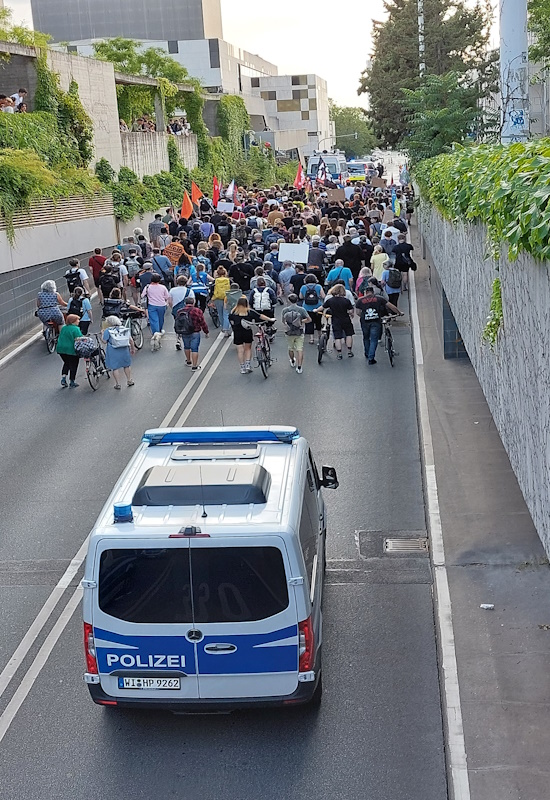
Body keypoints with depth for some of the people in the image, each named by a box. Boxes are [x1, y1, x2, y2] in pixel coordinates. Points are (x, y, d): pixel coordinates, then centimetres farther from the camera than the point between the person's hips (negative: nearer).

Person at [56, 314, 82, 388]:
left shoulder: (63, 328, 10)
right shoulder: (76, 329, -13)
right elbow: (78, 340, -20)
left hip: (61, 349, 7)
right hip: (71, 350, -7)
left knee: (66, 363, 24)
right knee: (73, 365, 7)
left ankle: (63, 379, 12)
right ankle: (72, 382, 13)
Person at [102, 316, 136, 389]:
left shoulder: (108, 330, -8)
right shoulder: (124, 329, 5)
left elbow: (104, 341, -11)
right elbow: (131, 340, 3)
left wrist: (102, 334, 5)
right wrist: (133, 348, 14)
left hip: (113, 352, -4)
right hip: (124, 350, 4)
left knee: (115, 367, 4)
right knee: (127, 365, 19)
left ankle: (118, 384, 5)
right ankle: (129, 381, 28)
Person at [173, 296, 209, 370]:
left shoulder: (179, 312, 2)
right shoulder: (198, 311, -12)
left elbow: (176, 323, 10)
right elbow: (203, 323, -8)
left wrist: (178, 333, 23)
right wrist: (206, 332, 5)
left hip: (184, 333, 4)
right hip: (195, 333, -4)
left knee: (186, 347, 23)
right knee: (194, 349, 0)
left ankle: (188, 361, 40)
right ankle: (194, 366, 0)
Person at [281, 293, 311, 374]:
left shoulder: (285, 310, -11)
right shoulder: (301, 309, -14)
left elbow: (283, 321, 3)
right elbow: (309, 319, -7)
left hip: (290, 332, 1)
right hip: (299, 333, -1)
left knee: (291, 349, 23)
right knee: (300, 350, 3)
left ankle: (292, 362, 44)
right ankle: (299, 367, -2)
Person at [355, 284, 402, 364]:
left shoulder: (360, 300, 3)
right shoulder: (379, 299, 3)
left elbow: (357, 312, 1)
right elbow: (391, 306, 7)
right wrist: (399, 313, 18)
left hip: (365, 322, 1)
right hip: (376, 322, -1)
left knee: (366, 338, 23)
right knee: (374, 340, 5)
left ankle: (367, 355, 38)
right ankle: (371, 358, 0)